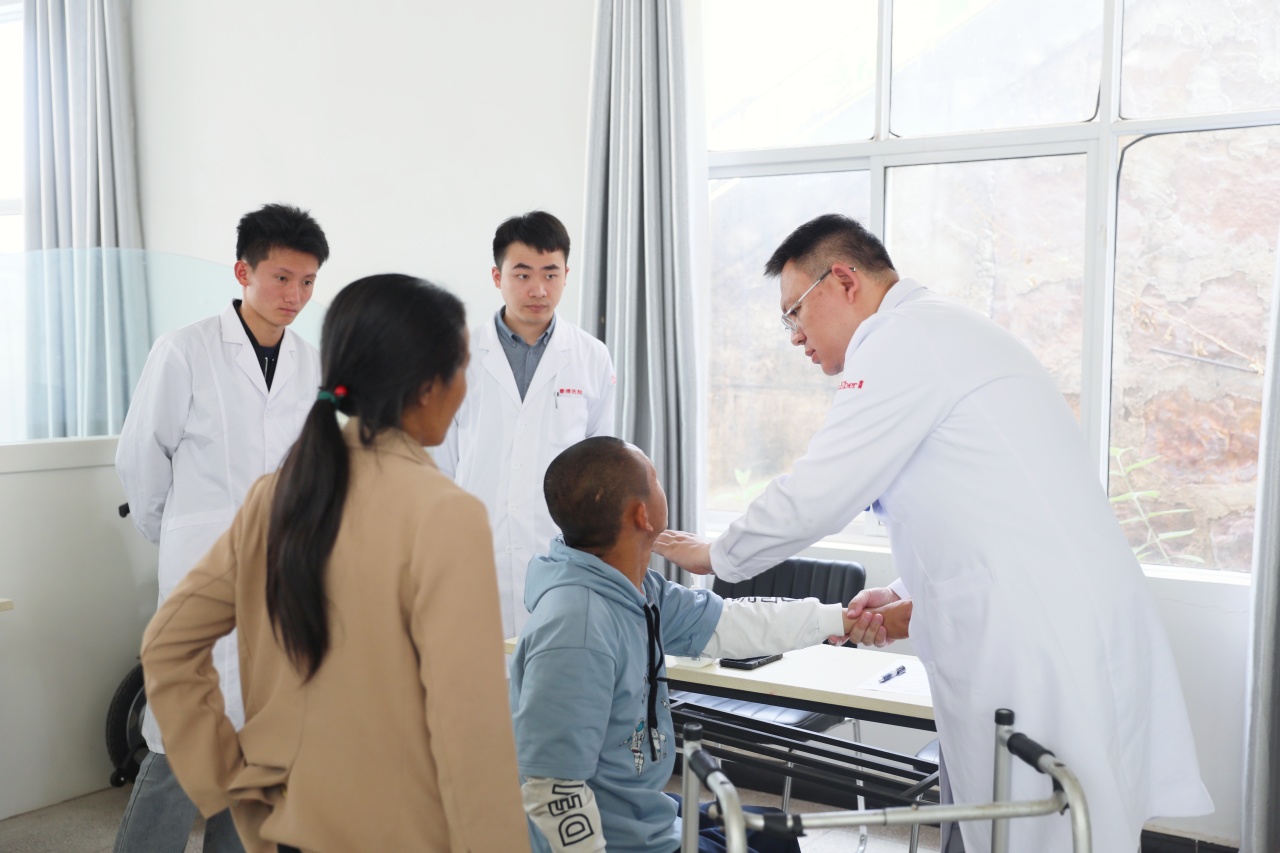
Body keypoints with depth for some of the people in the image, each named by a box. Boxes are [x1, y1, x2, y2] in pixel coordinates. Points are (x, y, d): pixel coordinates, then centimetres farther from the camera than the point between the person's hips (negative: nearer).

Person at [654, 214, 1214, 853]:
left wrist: (715, 556, 6)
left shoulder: (905, 341, -10)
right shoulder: (947, 333, 21)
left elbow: (812, 499, -10)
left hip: (1040, 650, -10)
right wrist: (913, 601, 16)